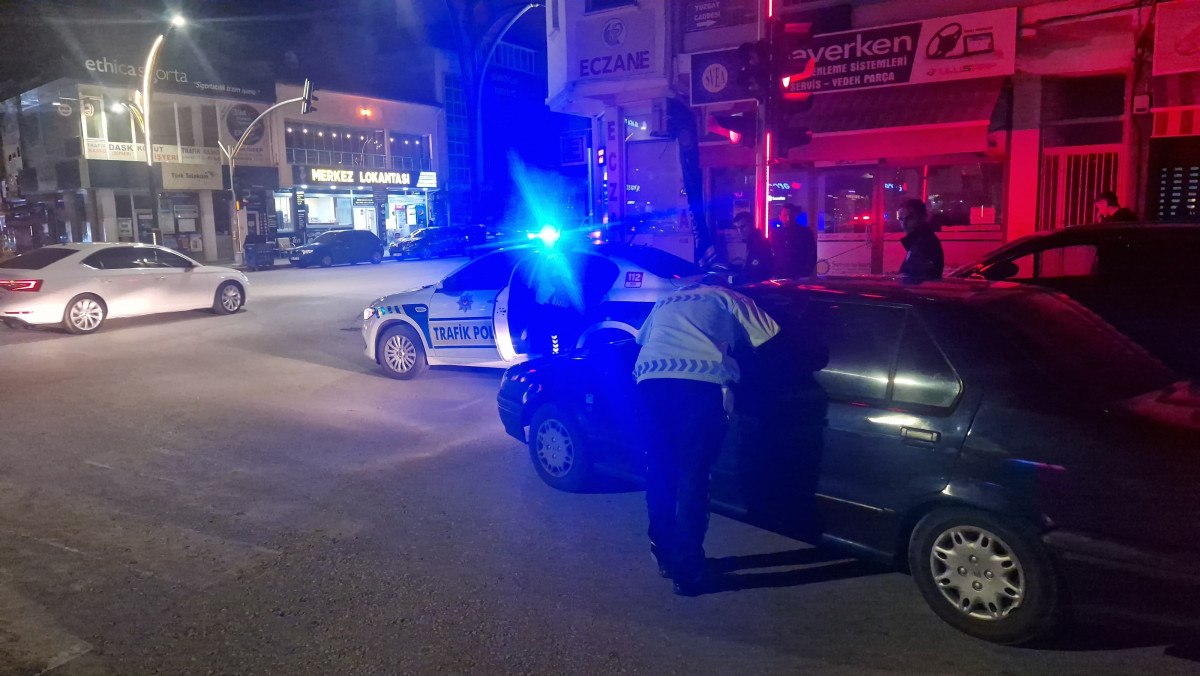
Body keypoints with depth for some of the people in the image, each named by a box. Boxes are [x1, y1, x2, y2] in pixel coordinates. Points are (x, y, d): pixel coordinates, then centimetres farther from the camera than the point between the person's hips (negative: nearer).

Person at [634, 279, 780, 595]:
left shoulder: (666, 301, 35)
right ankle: (687, 572, 0)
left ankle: (665, 557, 23)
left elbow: (641, 340, 38)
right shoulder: (728, 299, 23)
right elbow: (771, 340, 19)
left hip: (650, 380, 4)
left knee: (660, 471, 15)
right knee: (693, 477, 0)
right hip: (699, 381, -4)